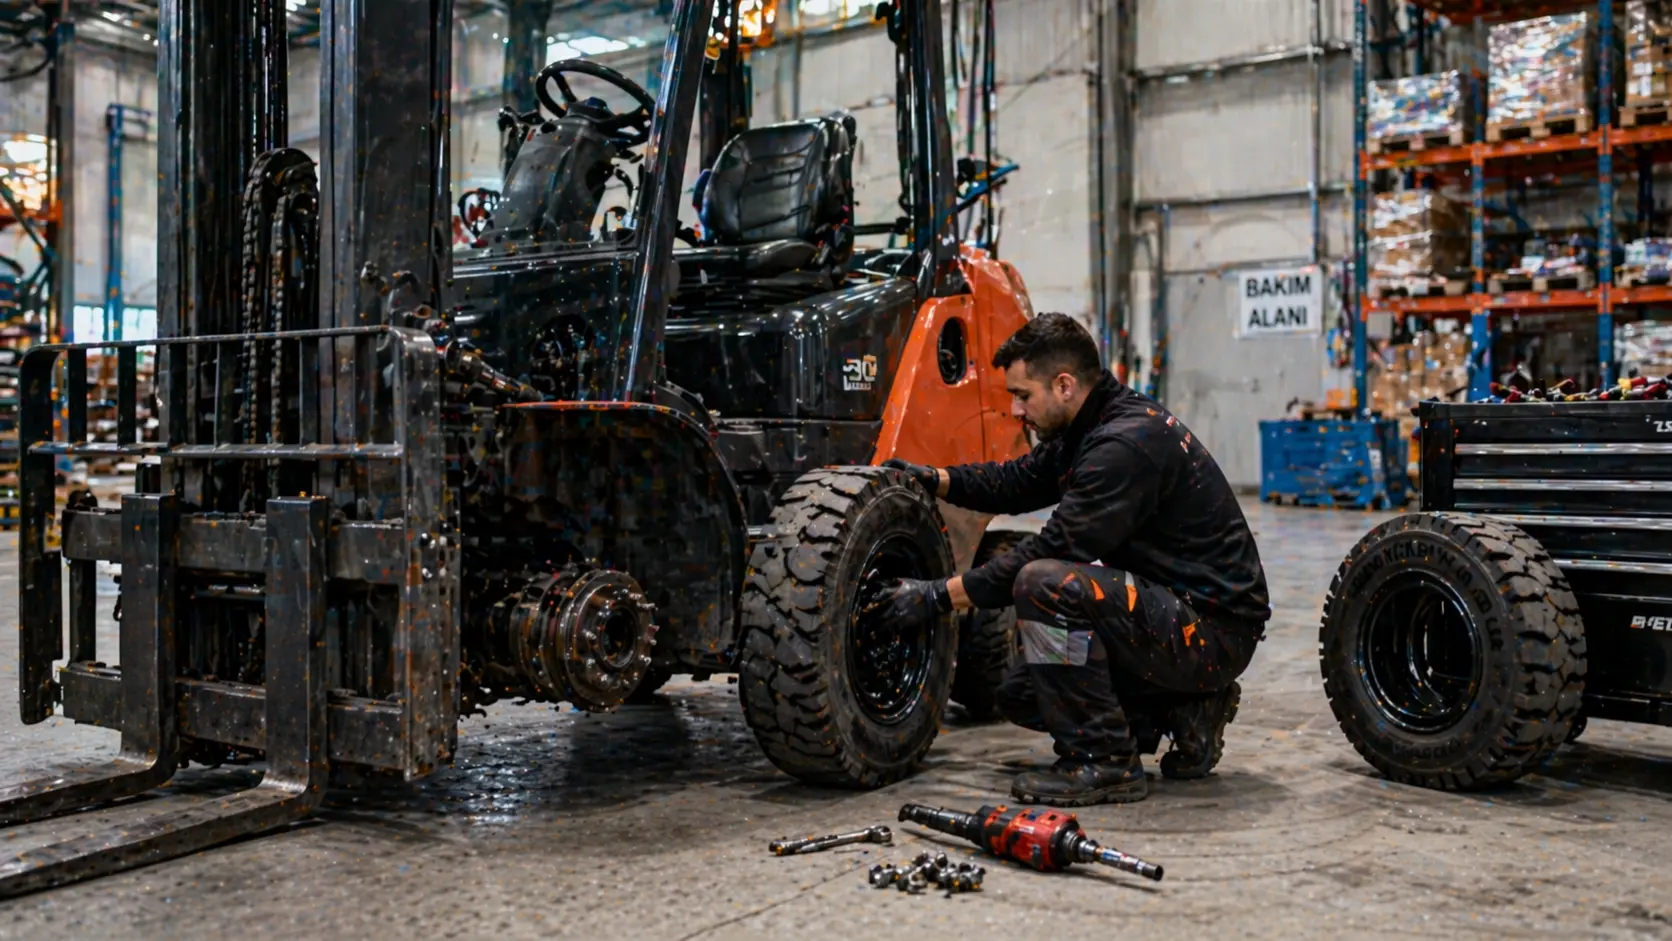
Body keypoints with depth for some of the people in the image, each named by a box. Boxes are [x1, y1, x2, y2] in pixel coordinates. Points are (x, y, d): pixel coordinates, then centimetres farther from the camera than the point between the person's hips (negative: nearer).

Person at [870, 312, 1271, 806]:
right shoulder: (1089, 429, 8)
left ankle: (1103, 763, -16)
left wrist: (941, 595, -21)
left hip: (1215, 631, -10)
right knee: (1020, 694, 11)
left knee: (1043, 584, -29)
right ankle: (1185, 712, 13)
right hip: (1171, 612, 10)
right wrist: (935, 479, 4)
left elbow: (1055, 549, -26)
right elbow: (1018, 481, 20)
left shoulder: (1128, 442, -24)